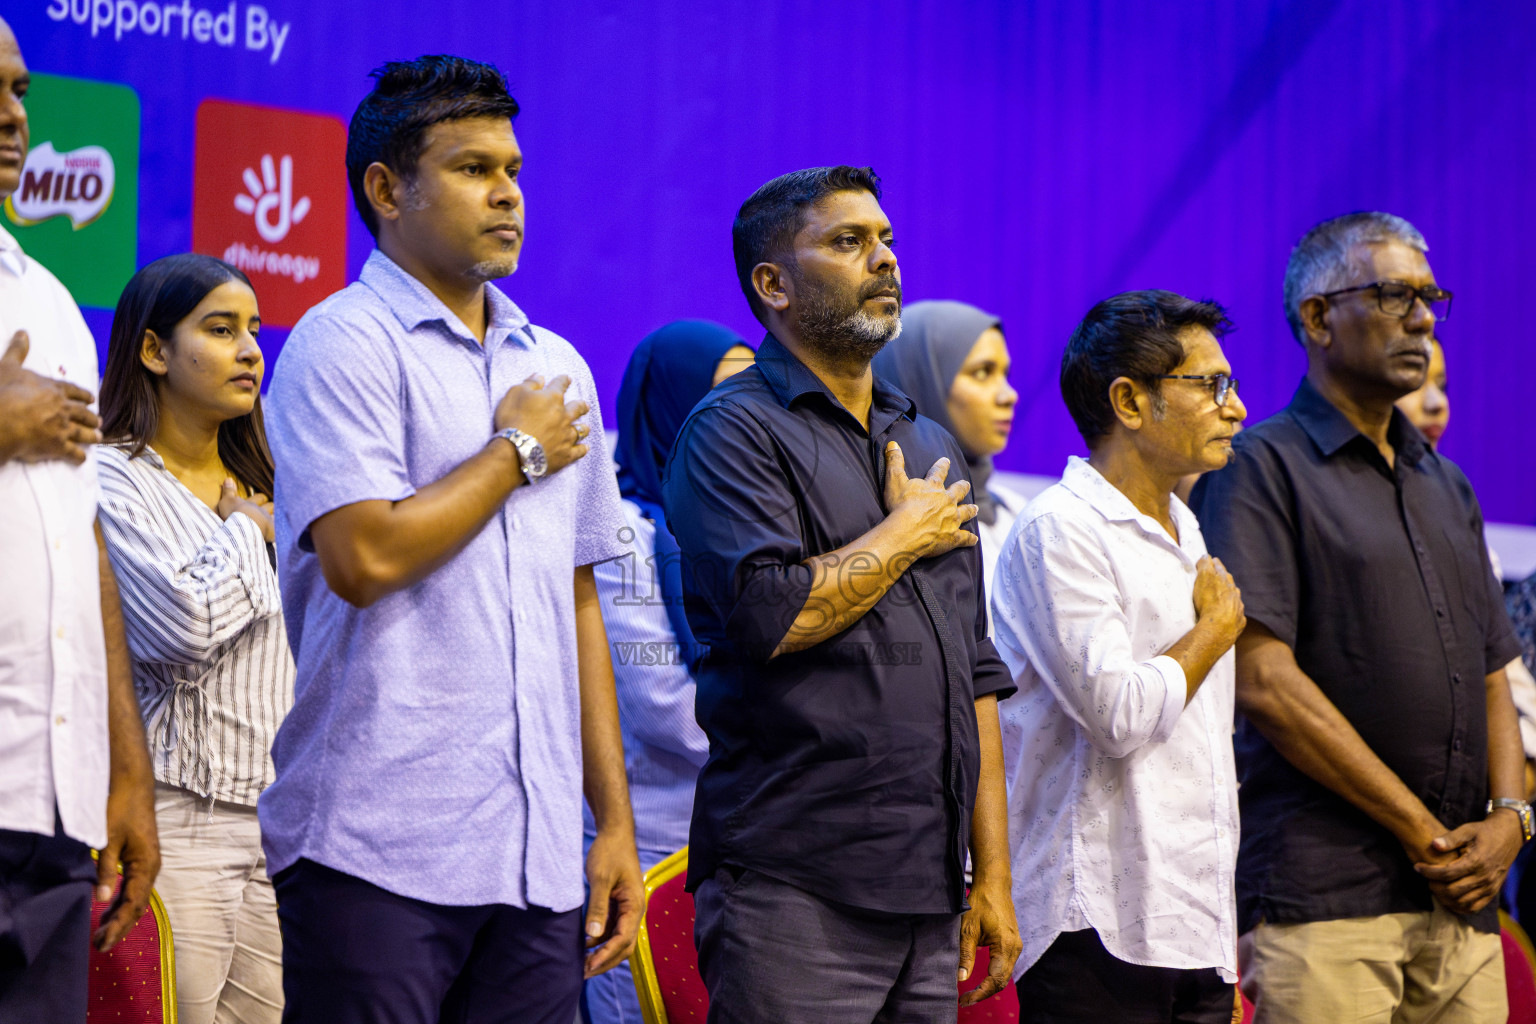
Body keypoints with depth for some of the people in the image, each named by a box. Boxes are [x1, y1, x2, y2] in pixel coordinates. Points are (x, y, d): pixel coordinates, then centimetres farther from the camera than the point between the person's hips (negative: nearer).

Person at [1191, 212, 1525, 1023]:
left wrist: (1508, 817, 2)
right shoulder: (1262, 467, -2)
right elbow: (1265, 681, -11)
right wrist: (1421, 829, -10)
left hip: (1460, 898, 7)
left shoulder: (1446, 486, 22)